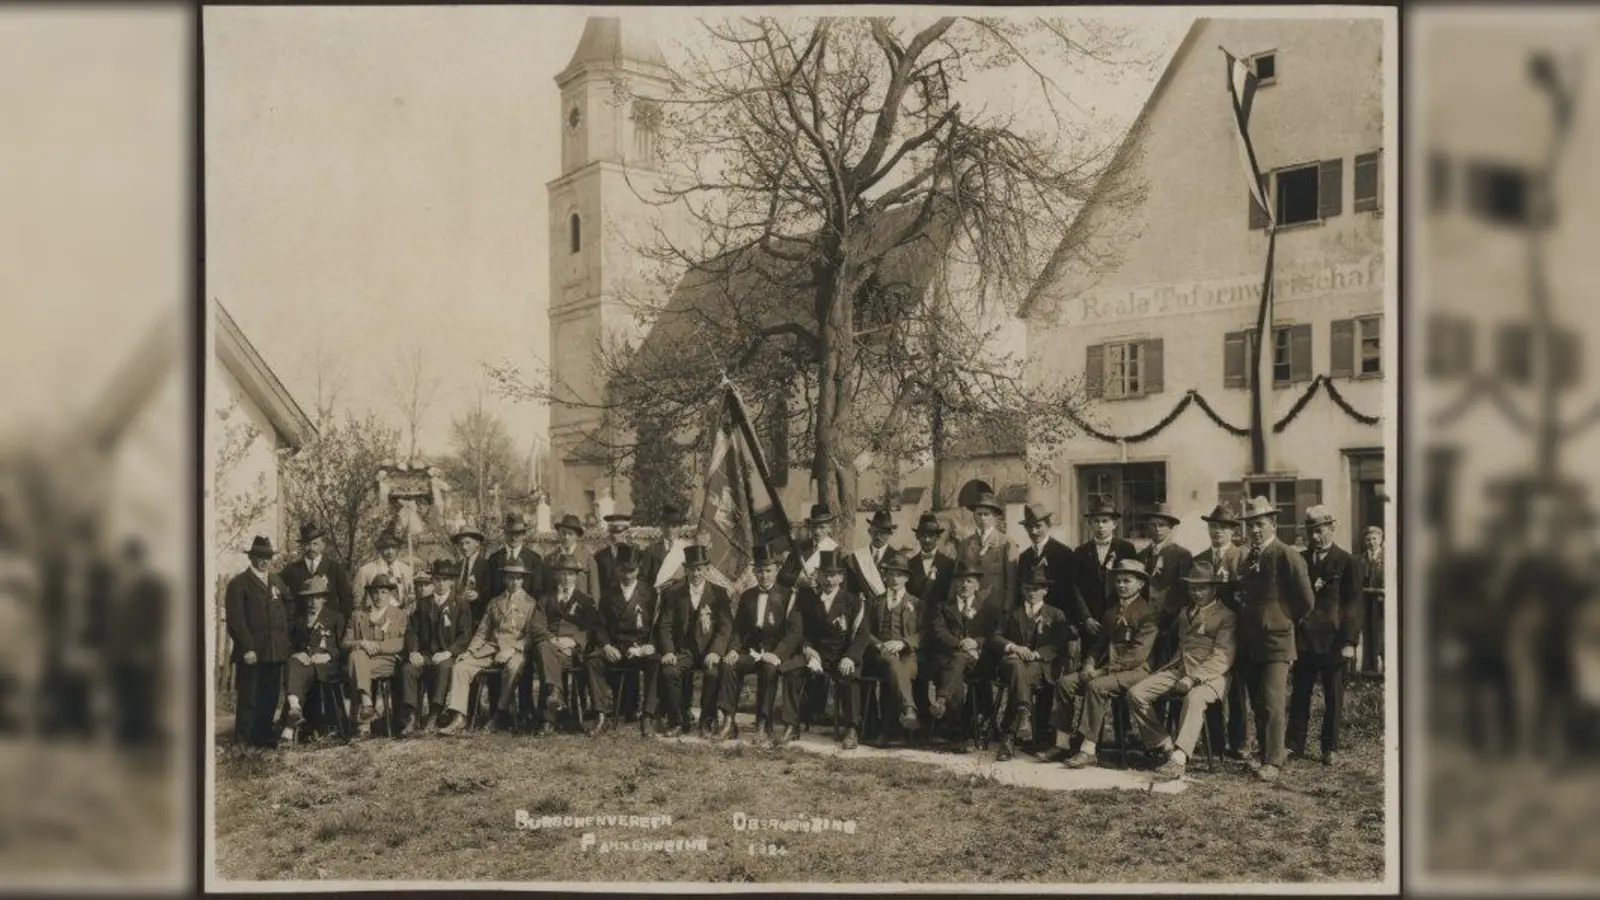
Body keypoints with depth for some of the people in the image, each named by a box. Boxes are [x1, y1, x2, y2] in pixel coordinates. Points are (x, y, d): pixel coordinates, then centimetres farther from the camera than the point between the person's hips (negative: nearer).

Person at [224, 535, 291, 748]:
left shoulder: (277, 581, 19)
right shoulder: (238, 583, -1)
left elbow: (289, 608, 21)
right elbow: (236, 619, -8)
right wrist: (247, 648, -14)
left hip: (276, 651, 6)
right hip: (251, 652, -6)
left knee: (270, 698, 8)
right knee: (247, 699, -3)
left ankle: (263, 738, 16)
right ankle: (242, 742, 3)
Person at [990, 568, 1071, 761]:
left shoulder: (1056, 615, 22)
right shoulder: (1013, 614, 28)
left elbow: (1060, 646, 4)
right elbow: (995, 639, 13)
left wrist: (1035, 654, -14)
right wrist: (1013, 647, -10)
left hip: (1041, 666, -1)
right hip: (1012, 661, 2)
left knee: (1024, 673, -37)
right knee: (1017, 665, -37)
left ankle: (1009, 736, -45)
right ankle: (1024, 715, -51)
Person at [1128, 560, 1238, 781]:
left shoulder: (1226, 616, 3)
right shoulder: (1185, 613, 26)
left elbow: (1222, 657, -9)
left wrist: (1194, 678, -20)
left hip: (1210, 675, -7)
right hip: (1179, 669, 7)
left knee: (1194, 698, -40)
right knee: (1136, 693, -15)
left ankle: (1179, 759, -48)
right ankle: (1165, 746, -10)